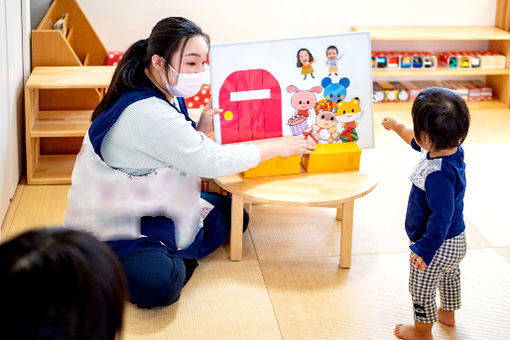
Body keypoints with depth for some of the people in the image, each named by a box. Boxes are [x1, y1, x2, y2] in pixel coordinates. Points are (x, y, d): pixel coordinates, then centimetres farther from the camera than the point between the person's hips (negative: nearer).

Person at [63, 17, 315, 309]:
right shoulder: (145, 112, -27)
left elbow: (183, 153, 16)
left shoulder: (167, 97, 4)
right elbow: (213, 162, -26)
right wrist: (277, 147, -15)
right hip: (111, 231, -10)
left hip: (150, 211, 10)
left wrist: (200, 131, -4)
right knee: (159, 285, -35)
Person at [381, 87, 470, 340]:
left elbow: (442, 216, -37)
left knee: (421, 289, 16)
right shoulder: (452, 150, -11)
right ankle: (447, 313, 59)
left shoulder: (438, 175, -41)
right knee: (449, 276, 33)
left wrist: (425, 249, -30)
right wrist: (396, 126, 23)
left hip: (438, 246, -9)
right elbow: (416, 141, 10)